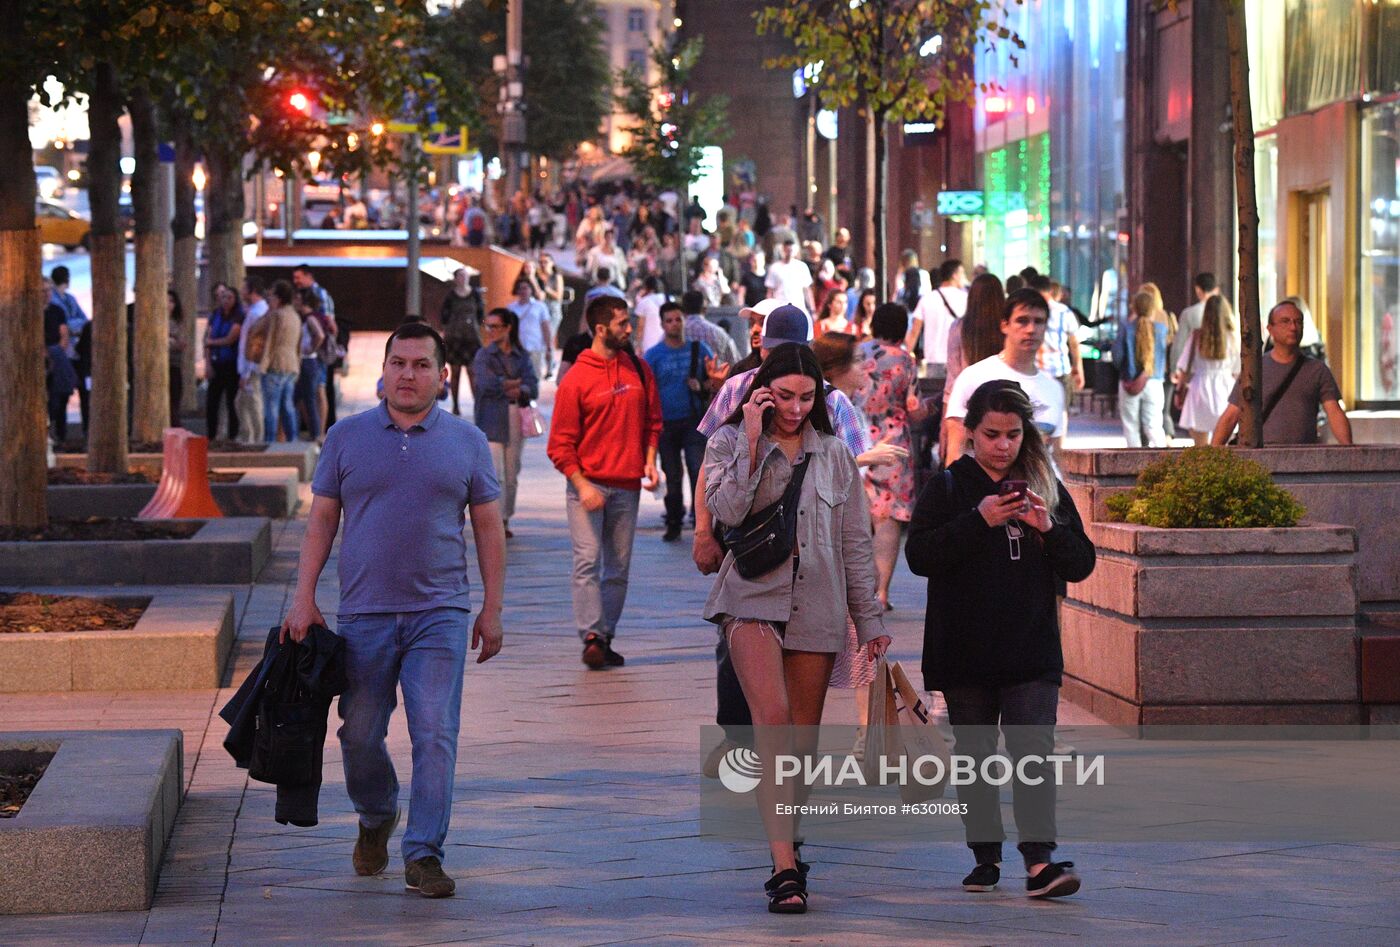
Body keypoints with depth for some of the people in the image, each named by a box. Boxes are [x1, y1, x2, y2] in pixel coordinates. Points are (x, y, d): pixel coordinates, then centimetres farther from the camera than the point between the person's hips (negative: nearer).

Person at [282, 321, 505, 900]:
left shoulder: (466, 442, 5)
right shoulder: (347, 438, 6)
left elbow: (488, 528, 8)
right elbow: (321, 521, 8)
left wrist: (492, 610, 4)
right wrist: (304, 598, 0)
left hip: (440, 614, -1)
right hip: (364, 614, 1)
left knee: (435, 736, -9)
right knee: (359, 736, 8)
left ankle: (424, 853, -4)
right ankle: (376, 819, 35)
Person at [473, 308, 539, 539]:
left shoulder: (522, 356, 10)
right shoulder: (484, 355, 3)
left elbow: (533, 387, 0)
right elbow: (486, 383, -13)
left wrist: (519, 390, -19)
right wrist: (517, 382, -6)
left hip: (516, 419, 3)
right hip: (492, 420, -3)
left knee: (512, 474, 7)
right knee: (495, 474, -11)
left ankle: (505, 520, 17)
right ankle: (495, 520, -10)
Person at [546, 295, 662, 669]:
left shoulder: (639, 370, 8)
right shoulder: (576, 378, -6)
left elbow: (652, 420, 18)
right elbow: (560, 444, -5)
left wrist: (649, 459, 2)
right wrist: (582, 485, -14)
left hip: (627, 486, 4)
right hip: (588, 484, -4)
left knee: (619, 568, 6)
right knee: (588, 561, -13)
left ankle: (606, 638, 12)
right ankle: (591, 636, -17)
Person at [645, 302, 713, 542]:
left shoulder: (699, 349, 5)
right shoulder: (654, 355, 2)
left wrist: (702, 386, -8)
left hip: (694, 421, 0)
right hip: (666, 423, 0)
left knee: (699, 471, -12)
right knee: (672, 477, 8)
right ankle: (674, 524, 19)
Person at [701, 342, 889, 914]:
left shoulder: (833, 453, 11)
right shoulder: (730, 443, 3)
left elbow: (855, 542, 14)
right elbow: (725, 511, -15)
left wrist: (869, 620, 11)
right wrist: (752, 441, -15)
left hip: (816, 605, 4)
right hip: (753, 597, -3)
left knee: (802, 738, 5)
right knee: (772, 718, -21)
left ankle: (786, 852, 21)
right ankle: (785, 868, -27)